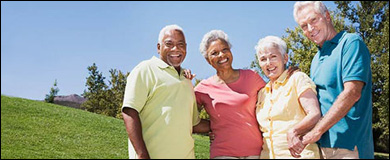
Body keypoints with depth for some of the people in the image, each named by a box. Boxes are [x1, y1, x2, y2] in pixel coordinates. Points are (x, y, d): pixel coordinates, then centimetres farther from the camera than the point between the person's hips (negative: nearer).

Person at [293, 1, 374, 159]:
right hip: (320, 144, 7)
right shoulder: (316, 60, 17)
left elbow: (352, 93, -18)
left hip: (348, 145, -7)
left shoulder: (351, 42, -7)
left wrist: (317, 130, -18)